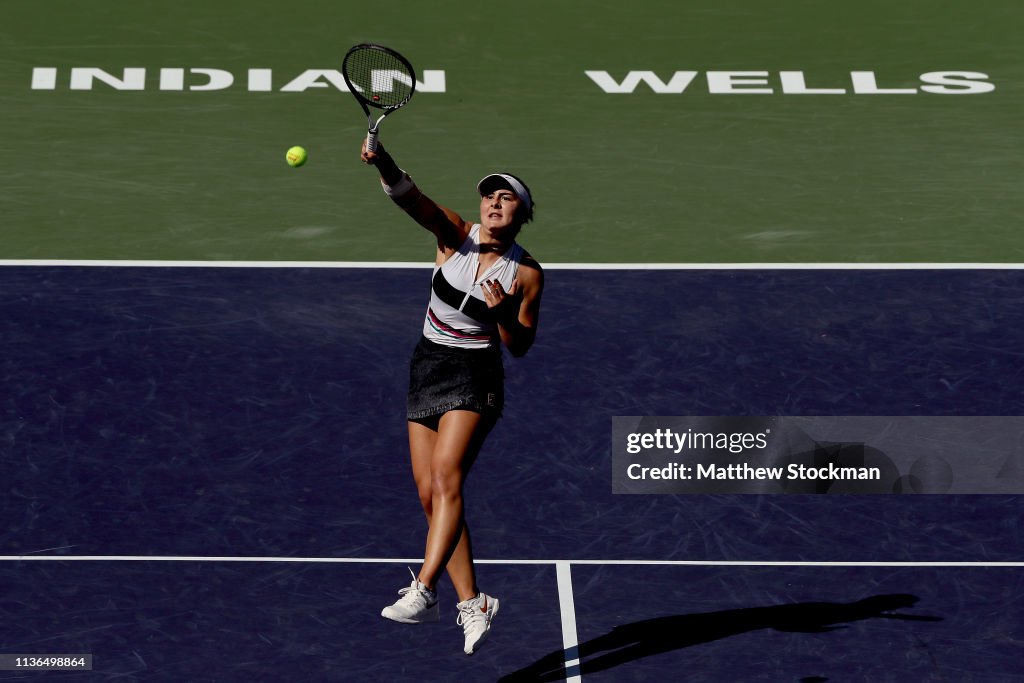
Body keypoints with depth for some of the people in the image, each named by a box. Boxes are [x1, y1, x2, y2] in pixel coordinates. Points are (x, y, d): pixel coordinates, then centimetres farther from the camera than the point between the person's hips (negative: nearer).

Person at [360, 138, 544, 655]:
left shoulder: (527, 274, -6)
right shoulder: (455, 235, -3)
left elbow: (520, 347, -1)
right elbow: (412, 199, -22)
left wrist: (505, 315, -22)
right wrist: (385, 165, -41)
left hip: (475, 376, -4)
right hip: (427, 367, 4)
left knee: (446, 478, -23)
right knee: (430, 493, 1)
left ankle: (423, 591, -33)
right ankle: (472, 603, 8)